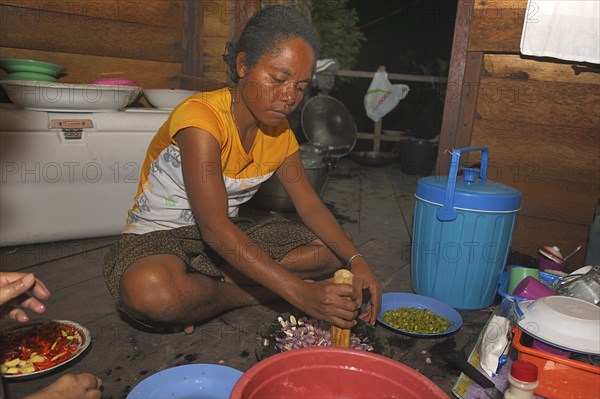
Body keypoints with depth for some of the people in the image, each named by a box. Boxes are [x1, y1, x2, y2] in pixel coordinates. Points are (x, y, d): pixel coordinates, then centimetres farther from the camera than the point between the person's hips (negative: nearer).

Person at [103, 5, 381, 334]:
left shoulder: (279, 132, -1)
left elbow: (309, 204, -2)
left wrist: (355, 260, -20)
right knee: (149, 291, -42)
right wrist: (299, 292, -39)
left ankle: (198, 289, -13)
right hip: (157, 238, -6)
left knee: (334, 252, -6)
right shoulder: (201, 116, -24)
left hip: (231, 236, 7)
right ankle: (253, 295, -10)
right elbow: (214, 228, -32)